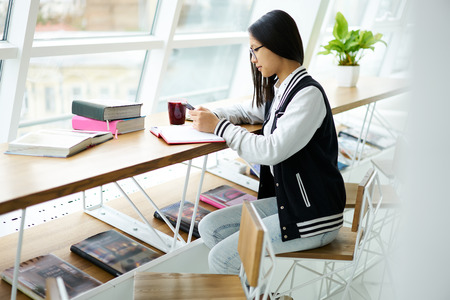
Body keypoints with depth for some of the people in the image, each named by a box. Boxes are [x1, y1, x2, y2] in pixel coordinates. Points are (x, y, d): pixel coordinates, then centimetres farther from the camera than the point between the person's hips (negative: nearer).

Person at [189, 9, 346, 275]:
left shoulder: (308, 94, -20)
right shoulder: (278, 90, 7)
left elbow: (271, 150, -27)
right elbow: (249, 111, 25)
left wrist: (219, 126, -17)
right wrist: (212, 116, 5)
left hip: (313, 216, -9)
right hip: (285, 200, 9)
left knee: (221, 258, -12)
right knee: (210, 227, 4)